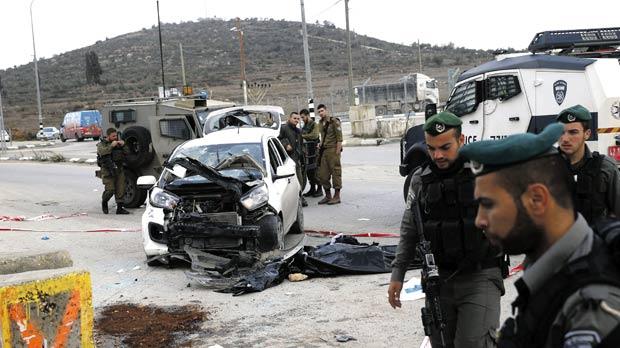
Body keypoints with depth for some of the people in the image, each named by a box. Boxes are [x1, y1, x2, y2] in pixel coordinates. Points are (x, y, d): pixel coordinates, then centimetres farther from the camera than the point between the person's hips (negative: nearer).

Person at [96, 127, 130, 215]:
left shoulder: (118, 143, 16)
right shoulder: (101, 144, 1)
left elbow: (127, 152, 11)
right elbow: (102, 152, -20)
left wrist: (123, 145, -6)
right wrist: (111, 146, -25)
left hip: (119, 170, 5)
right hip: (108, 171, -5)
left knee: (120, 189, -1)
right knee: (110, 190, -10)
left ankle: (119, 208, 3)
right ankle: (104, 203, 19)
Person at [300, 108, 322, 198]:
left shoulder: (314, 124, -7)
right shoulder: (304, 126, 18)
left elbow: (314, 135, -21)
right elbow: (302, 136, 24)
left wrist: (303, 136, -18)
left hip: (313, 151, -8)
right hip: (306, 151, 8)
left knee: (315, 170, -6)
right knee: (308, 171, 9)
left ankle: (319, 189, 2)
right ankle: (312, 189, 17)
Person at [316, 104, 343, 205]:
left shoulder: (334, 121, -7)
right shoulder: (320, 123, 14)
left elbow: (339, 138, -11)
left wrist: (337, 151, -15)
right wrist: (320, 145, 12)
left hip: (332, 150, -8)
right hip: (323, 151, 8)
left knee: (336, 173, -2)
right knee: (322, 174, 7)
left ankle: (337, 196, 4)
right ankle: (328, 196, 18)